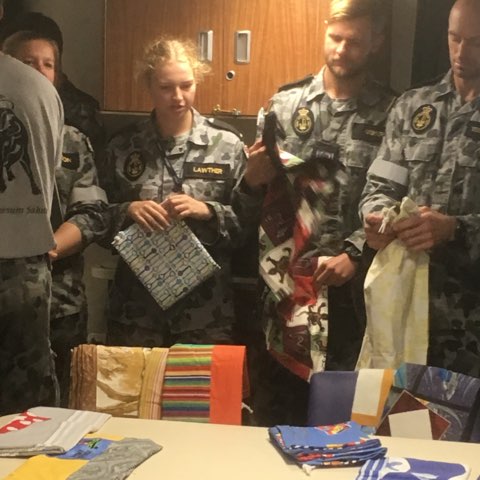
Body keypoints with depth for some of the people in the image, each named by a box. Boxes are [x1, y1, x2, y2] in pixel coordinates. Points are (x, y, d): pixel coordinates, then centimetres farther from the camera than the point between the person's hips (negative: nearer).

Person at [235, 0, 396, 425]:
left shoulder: (391, 113, 1)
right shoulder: (285, 103, 6)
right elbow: (251, 207, 8)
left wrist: (353, 255, -16)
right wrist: (253, 179, -13)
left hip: (353, 284, -1)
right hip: (284, 279, 2)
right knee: (276, 407, 10)